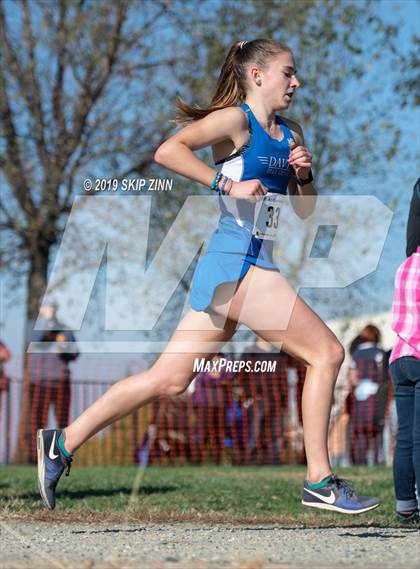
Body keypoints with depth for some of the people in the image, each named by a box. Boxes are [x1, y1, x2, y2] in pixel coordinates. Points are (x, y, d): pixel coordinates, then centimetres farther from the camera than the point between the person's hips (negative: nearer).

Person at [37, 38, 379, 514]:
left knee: (170, 378, 7)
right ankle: (319, 483, -4)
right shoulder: (236, 119, -5)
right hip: (237, 264, -9)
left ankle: (62, 443, 11)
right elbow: (167, 151, -17)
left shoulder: (290, 134, 20)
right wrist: (228, 184, -22)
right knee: (326, 352, -8)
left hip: (249, 265, 9)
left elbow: (304, 210, 24)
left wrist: (304, 175, 5)